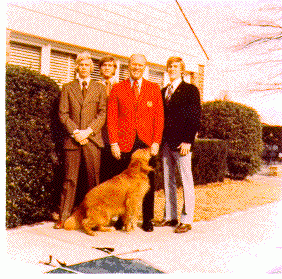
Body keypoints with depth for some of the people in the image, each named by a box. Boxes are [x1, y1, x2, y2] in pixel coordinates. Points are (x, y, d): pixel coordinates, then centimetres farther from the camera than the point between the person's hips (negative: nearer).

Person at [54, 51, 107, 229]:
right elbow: (63, 114, 5)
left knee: (94, 179, 1)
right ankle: (64, 217, 6)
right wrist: (75, 132, -9)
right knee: (70, 179, 0)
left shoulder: (100, 88, 12)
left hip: (93, 139, 0)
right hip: (72, 139, 0)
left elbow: (103, 114, 3)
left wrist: (88, 131, -10)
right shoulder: (68, 88, 13)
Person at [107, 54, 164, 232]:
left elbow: (159, 117, 6)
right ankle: (121, 219, 18)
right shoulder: (117, 89, 7)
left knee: (148, 182, 4)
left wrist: (156, 142, -3)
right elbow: (112, 118, 4)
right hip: (124, 143, 0)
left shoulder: (154, 89, 9)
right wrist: (114, 142, -4)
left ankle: (148, 220, 17)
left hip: (147, 143, 1)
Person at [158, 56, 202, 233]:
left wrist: (188, 140, -15)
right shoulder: (164, 91, 18)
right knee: (168, 180, 10)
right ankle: (170, 217, 19)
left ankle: (187, 220, 4)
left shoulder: (190, 90, -1)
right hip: (166, 142, 7)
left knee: (186, 181, -2)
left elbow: (196, 117, -7)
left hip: (181, 142, -6)